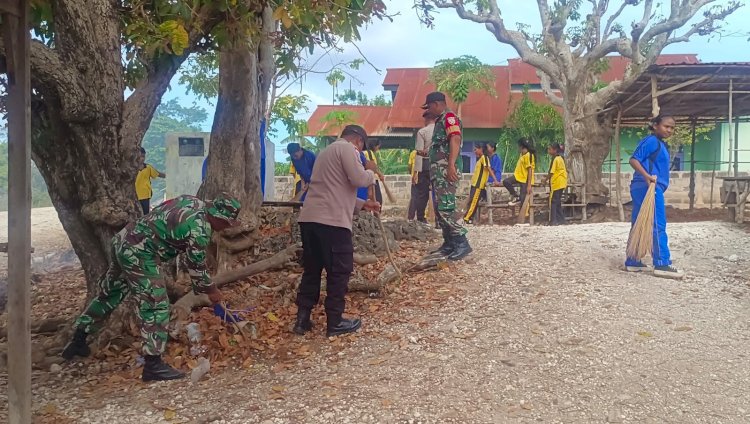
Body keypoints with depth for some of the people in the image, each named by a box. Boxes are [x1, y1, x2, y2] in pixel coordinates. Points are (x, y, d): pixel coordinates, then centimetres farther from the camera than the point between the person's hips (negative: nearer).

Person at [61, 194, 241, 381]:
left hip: (122, 240, 10)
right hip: (138, 254, -10)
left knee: (108, 295, 23)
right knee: (156, 305, -8)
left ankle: (77, 341, 36)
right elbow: (196, 267, -8)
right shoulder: (200, 230, -18)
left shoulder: (192, 201, 7)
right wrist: (212, 291, 7)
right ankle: (153, 365, -6)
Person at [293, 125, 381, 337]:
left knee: (312, 270, 16)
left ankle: (302, 319, 18)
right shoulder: (347, 148, -2)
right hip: (331, 221, -9)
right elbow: (359, 180, -13)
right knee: (339, 271, 2)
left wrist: (363, 204, 26)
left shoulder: (328, 151, 28)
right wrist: (370, 170, 8)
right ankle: (335, 322, 9)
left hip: (309, 218, 9)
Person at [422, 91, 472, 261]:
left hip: (446, 171, -11)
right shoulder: (440, 120, 23)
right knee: (439, 209, 10)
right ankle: (449, 244, 14)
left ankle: (462, 243, -13)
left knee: (446, 208, -16)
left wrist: (451, 165, -30)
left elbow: (455, 140, -21)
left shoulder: (449, 117, -7)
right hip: (438, 172, 11)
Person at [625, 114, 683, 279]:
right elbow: (634, 160, -18)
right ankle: (662, 265, -7)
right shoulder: (651, 141, -9)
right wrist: (647, 177, -29)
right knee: (658, 225, -9)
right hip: (648, 187, -10)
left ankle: (632, 262, 14)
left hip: (649, 188, 10)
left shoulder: (661, 144, 22)